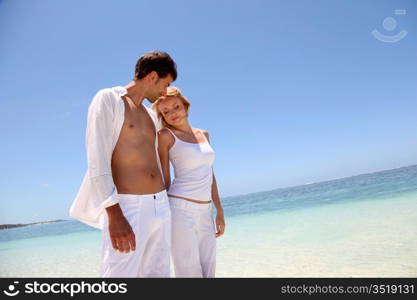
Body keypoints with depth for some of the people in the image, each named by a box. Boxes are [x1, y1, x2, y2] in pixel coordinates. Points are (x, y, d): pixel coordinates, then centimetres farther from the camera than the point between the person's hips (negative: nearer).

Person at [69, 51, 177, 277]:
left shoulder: (151, 117, 20)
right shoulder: (107, 99, -3)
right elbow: (97, 159, -13)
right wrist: (114, 215, -22)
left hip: (160, 206, 8)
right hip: (126, 209, -7)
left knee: (157, 274, 10)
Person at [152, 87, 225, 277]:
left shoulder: (203, 134, 14)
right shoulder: (165, 135, -2)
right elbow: (164, 179, -4)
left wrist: (219, 211, 13)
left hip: (205, 212, 6)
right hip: (181, 209, -6)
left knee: (208, 272, 11)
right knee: (190, 273, -4)